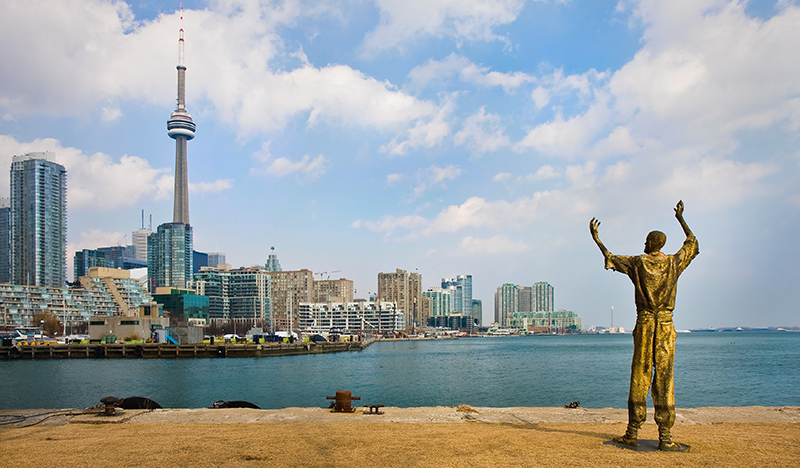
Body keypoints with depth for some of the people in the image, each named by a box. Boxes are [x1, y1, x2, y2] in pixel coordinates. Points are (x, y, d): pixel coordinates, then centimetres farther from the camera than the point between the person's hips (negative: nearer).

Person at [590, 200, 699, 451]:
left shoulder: (638, 263, -2)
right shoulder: (674, 263, 3)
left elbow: (610, 258, 10)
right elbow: (692, 244, 21)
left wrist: (596, 239, 21)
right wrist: (681, 219, 30)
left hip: (644, 323, -1)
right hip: (666, 325, 1)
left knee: (639, 377, 3)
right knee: (664, 379, 1)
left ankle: (632, 432, 8)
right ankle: (665, 436, 1)